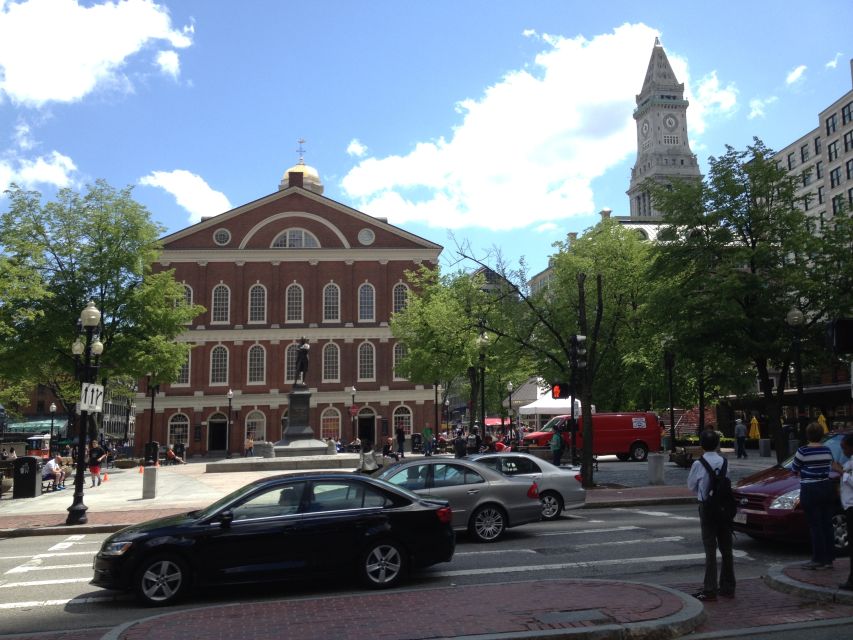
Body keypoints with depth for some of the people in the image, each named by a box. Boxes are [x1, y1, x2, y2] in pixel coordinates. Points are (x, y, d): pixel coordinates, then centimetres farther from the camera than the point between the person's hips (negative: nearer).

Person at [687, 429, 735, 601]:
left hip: (707, 507, -4)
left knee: (710, 549, -2)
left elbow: (691, 485, 1)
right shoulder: (724, 461, -1)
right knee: (726, 548, 12)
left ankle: (710, 590, 0)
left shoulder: (699, 464, -11)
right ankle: (728, 587, 21)